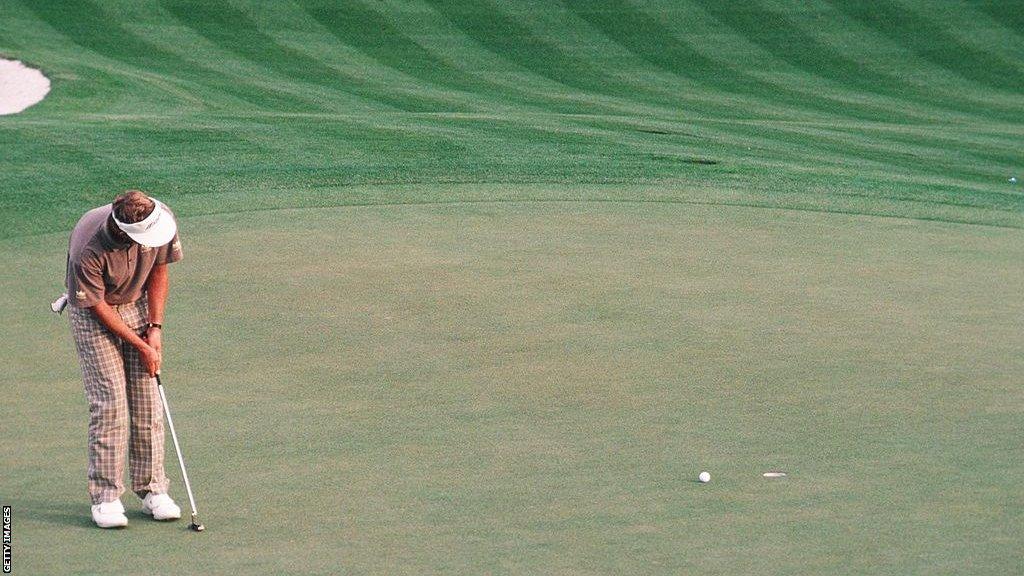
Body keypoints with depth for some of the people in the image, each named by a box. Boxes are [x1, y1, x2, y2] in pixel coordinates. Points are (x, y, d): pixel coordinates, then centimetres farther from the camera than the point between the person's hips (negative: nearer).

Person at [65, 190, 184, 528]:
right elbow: (97, 305, -20)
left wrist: (155, 328, -6)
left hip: (137, 305, 4)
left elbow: (158, 271, -3)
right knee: (109, 402, -12)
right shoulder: (88, 248, -35)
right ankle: (105, 497, -5)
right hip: (92, 313, -4)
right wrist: (141, 346, -14)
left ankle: (152, 490, 7)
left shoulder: (161, 219, -22)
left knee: (148, 401, 0)